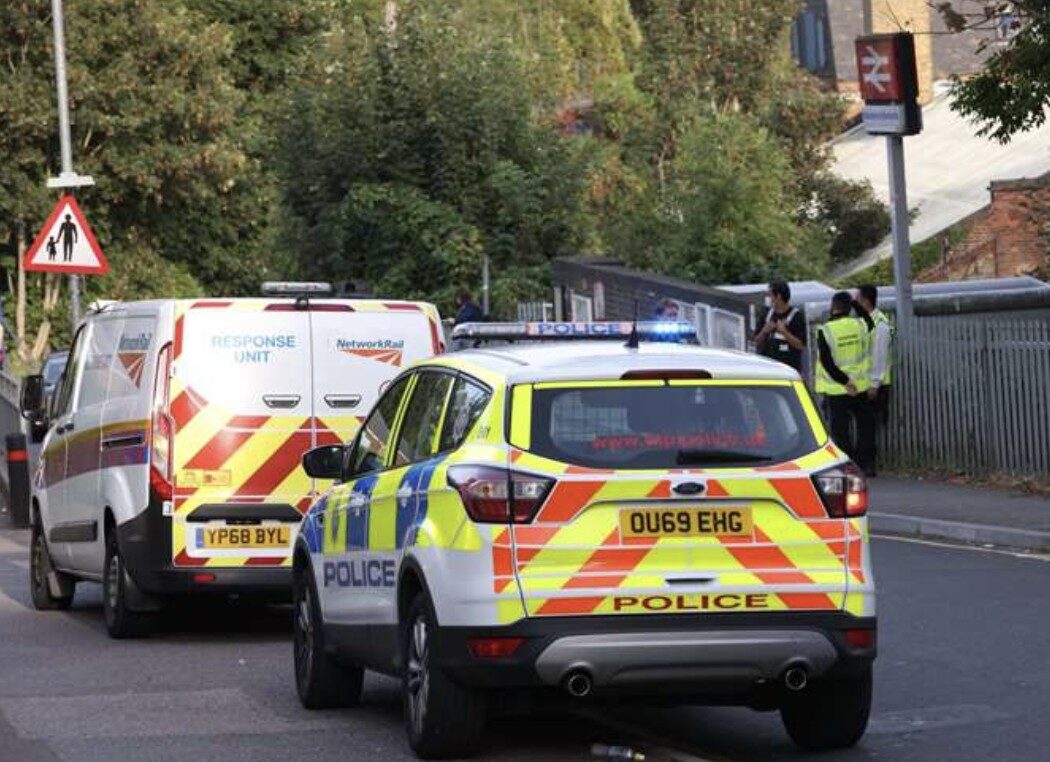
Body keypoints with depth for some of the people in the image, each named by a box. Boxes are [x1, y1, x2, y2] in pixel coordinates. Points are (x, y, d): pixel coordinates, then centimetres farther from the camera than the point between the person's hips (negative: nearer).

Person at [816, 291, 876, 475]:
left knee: (840, 428, 3)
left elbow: (827, 362, -17)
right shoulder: (860, 325, -4)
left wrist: (844, 381, -13)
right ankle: (867, 464, 13)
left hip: (836, 389, -3)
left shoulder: (825, 331, -13)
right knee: (865, 425, 12)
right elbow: (869, 323, 22)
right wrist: (855, 304, 20)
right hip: (860, 387, 3)